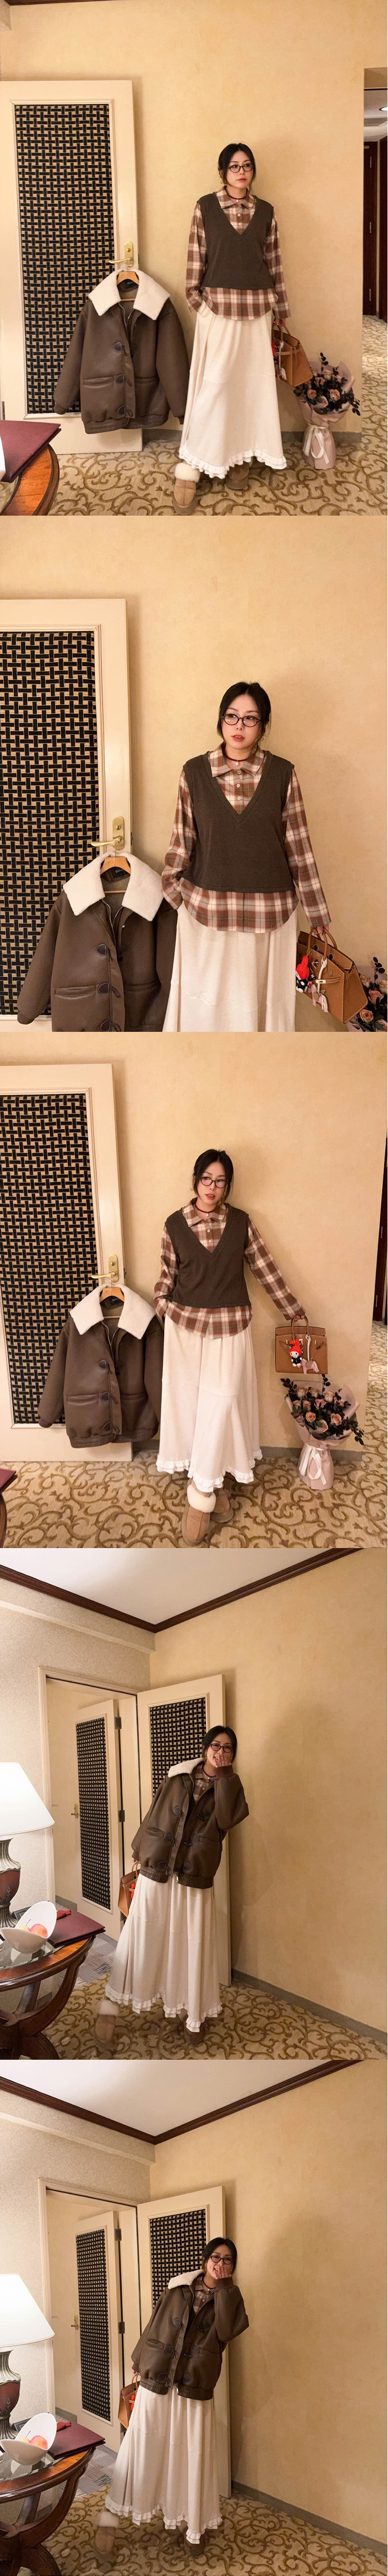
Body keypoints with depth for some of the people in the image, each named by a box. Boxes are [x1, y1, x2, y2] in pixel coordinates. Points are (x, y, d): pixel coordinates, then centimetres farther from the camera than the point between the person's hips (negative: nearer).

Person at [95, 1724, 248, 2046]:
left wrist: (224, 1777, -13)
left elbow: (226, 1819, -16)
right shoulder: (179, 1777, 2)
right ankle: (111, 2003, 5)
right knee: (141, 1935, 0)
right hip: (158, 1866, -1)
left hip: (196, 1873, 1)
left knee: (189, 1941, 3)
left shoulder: (229, 1785, 3)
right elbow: (155, 1813, 9)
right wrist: (140, 1851, 12)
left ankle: (176, 2004, 18)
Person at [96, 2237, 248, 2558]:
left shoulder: (229, 2297, 2)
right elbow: (156, 2325, 9)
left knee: (192, 2453, 4)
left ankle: (192, 2521, 18)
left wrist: (224, 2287, -13)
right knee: (141, 2447, 1)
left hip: (195, 2385, 0)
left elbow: (227, 2331, -18)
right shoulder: (179, 2288, 2)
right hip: (157, 2378, 0)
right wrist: (139, 2363, 12)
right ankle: (113, 2515, 8)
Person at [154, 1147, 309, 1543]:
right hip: (186, 1325, 1)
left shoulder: (241, 1222, -1)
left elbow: (266, 1270, 5)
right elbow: (167, 1276, 6)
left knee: (219, 1403, -7)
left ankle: (201, 1494, -5)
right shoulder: (175, 1224, -2)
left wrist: (295, 1313, 7)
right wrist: (161, 1310, -1)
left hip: (230, 1326, 0)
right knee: (190, 1402, 2)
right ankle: (212, 1488, 13)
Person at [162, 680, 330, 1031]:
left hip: (268, 910, 0)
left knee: (263, 999, 5)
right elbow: (183, 838, 7)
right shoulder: (195, 772, 0)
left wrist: (317, 912, 5)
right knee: (207, 1000, 4)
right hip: (207, 907, 0)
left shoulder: (282, 774, -1)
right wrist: (172, 888, 6)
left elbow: (298, 844, 3)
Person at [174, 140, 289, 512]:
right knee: (213, 383, -7)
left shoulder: (265, 212, 8)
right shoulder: (206, 207, 1)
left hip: (257, 305, 3)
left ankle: (241, 456, 15)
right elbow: (196, 256, 1)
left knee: (252, 382, 4)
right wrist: (195, 298, -6)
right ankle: (189, 468, -5)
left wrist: (281, 309, 11)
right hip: (218, 304, -3)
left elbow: (273, 262, 11)